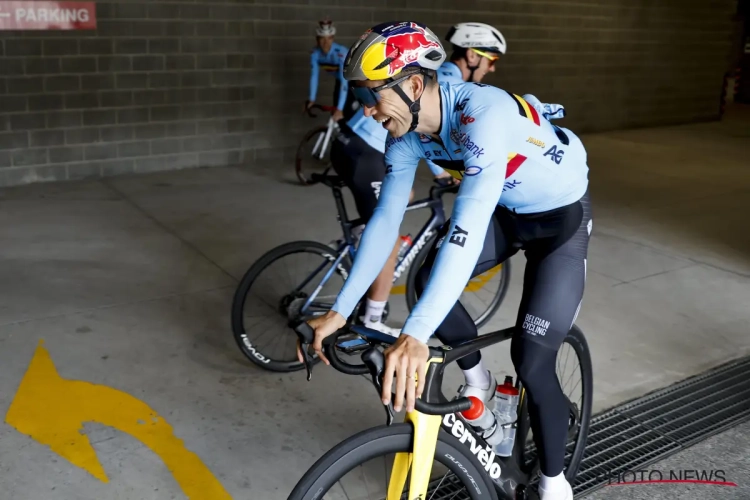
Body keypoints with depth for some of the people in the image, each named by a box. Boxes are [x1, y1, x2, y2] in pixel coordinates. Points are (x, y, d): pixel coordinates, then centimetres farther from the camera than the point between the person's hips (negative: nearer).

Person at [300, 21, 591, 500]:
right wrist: (339, 311, -15)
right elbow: (385, 218, -11)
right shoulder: (407, 132, -14)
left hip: (561, 216, -6)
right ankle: (478, 381, 16)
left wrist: (416, 335, -56)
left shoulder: (485, 114, -38)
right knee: (429, 281, -12)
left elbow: (468, 227, -48)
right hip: (505, 210, 7)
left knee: (532, 363, -11)